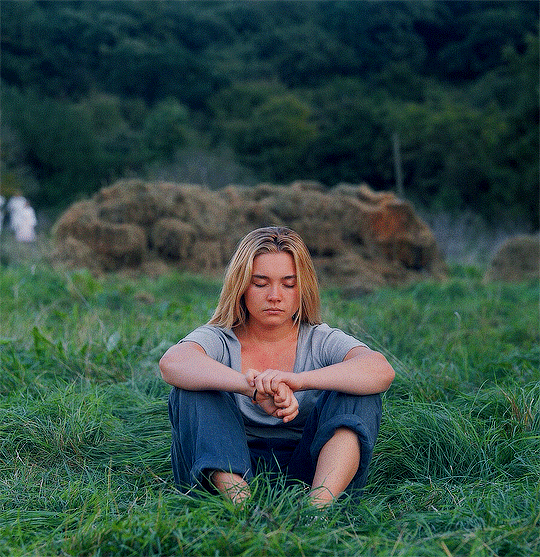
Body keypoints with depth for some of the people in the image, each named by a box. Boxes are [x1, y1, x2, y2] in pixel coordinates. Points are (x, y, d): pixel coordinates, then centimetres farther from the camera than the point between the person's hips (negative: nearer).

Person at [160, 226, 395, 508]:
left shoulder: (322, 342, 6)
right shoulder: (218, 341, 4)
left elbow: (382, 371, -17)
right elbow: (172, 363, -22)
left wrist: (298, 380, -33)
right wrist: (253, 387, -37)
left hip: (307, 476, 1)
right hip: (232, 470, 0)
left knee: (356, 394, -17)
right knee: (191, 392, -19)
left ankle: (318, 506, -42)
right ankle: (241, 504, -43)